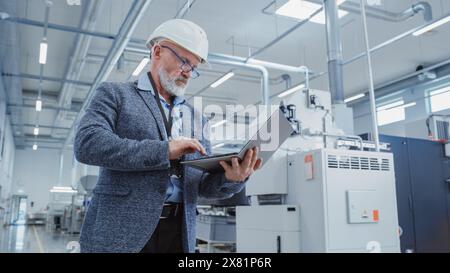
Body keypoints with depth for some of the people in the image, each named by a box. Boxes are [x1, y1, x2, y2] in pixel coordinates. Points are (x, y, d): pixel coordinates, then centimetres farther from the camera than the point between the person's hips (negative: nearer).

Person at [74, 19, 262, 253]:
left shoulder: (197, 119, 14)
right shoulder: (114, 94, 4)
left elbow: (204, 186, 12)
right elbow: (87, 143, -13)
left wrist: (231, 178, -11)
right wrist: (165, 150, -17)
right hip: (120, 231, -4)